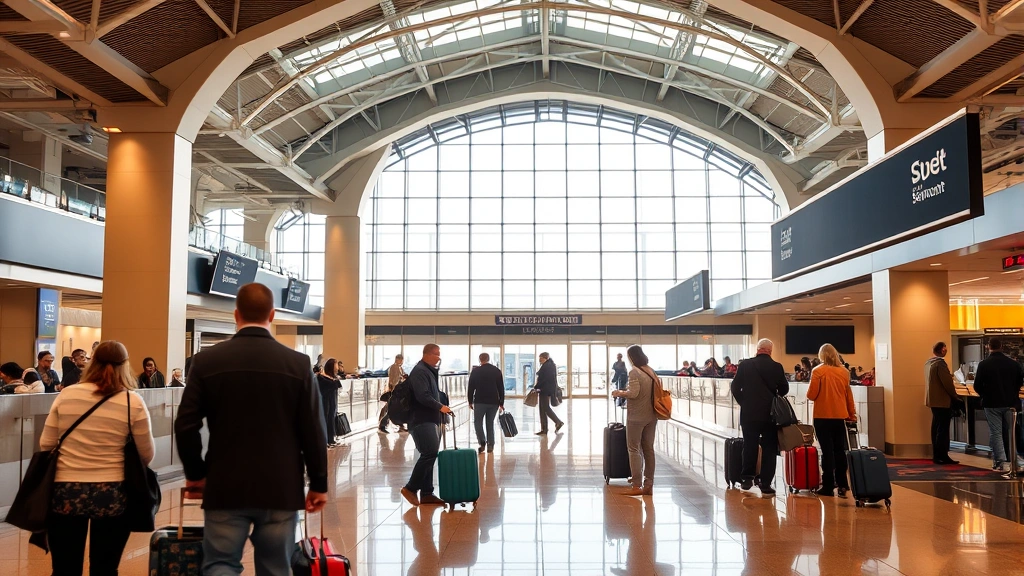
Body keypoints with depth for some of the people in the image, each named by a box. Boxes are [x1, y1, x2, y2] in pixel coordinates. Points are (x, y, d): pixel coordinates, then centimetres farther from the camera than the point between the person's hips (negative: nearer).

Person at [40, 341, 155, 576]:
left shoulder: (66, 395, 1)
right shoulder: (133, 402, -5)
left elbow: (46, 445, 7)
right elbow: (147, 455, 0)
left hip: (65, 492, 1)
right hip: (113, 495, -1)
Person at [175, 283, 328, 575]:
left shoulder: (207, 360, -3)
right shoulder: (298, 363, -6)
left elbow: (186, 426, -2)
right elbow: (313, 432, -4)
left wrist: (196, 474, 13)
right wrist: (319, 484, 6)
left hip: (225, 487, 0)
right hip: (281, 489, 0)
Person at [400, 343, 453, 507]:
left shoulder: (430, 371, 19)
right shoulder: (419, 371, -12)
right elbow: (422, 396, -23)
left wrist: (440, 409, 15)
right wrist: (440, 407, -19)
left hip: (431, 420, 10)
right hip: (421, 420, -10)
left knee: (429, 456, 9)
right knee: (429, 453, -16)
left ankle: (426, 493, 13)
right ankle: (410, 488, -6)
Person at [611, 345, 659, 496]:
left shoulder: (634, 372, -12)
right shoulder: (651, 371, 10)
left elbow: (633, 393, -19)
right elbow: (655, 391, 12)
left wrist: (620, 393, -1)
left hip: (637, 416, -7)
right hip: (652, 416, 7)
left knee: (634, 449, -1)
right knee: (648, 449, 10)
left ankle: (637, 486, -2)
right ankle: (648, 485, 13)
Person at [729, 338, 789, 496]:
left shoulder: (745, 365, -3)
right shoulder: (777, 367, -5)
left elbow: (735, 388, -1)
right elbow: (784, 390, 1)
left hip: (749, 413, 1)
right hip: (770, 413, 0)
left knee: (749, 446, 13)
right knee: (769, 449, 6)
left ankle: (747, 478, 15)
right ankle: (766, 485, 6)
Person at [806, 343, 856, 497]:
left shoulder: (818, 371, -9)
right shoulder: (844, 372, 3)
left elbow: (811, 395, -11)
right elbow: (849, 396, 10)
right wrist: (852, 415, 20)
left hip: (823, 416, -4)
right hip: (840, 416, 4)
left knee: (827, 451, 0)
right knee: (839, 450, 11)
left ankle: (828, 486, 2)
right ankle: (842, 485, 12)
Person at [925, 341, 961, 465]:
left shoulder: (928, 363, 12)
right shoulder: (940, 363, -17)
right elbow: (947, 382, -19)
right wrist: (955, 397, -8)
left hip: (933, 400, 9)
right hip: (942, 401, -9)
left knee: (936, 428, 13)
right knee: (943, 430, -6)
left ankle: (936, 455, 17)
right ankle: (942, 456, -4)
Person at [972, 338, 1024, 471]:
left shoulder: (984, 364, -12)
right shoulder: (1013, 363, -2)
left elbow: (977, 386, -11)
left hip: (992, 404, -3)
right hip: (1010, 403, 3)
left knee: (995, 433, 1)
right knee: (1009, 432, 15)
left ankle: (1000, 461, -4)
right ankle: (1010, 459, 25)